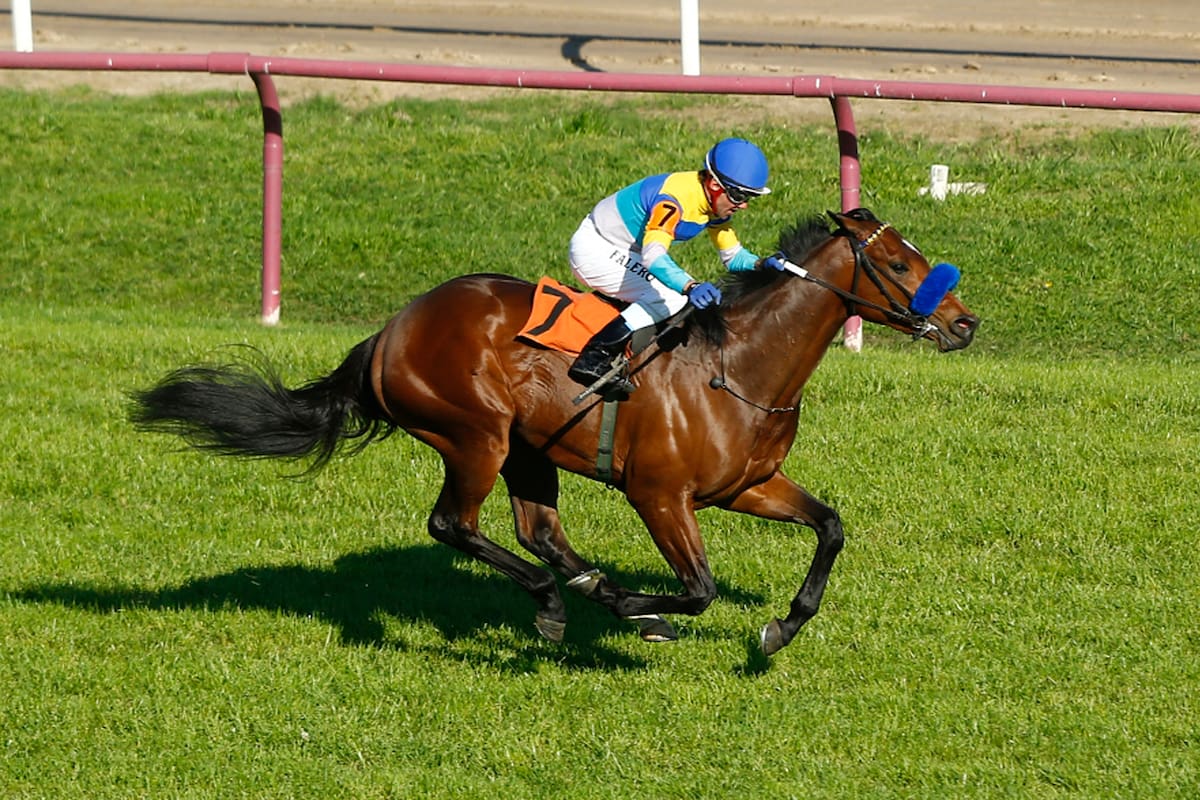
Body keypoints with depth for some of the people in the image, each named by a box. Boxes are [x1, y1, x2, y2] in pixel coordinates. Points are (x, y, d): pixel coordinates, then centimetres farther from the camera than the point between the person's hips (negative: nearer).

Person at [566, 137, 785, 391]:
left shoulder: (716, 204, -4)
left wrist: (761, 264, -17)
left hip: (624, 253, 10)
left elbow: (733, 256, 5)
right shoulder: (675, 198, -32)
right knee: (671, 296, -26)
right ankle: (594, 359, -30)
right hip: (594, 251, -10)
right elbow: (653, 255, -46)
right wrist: (691, 287, -61)